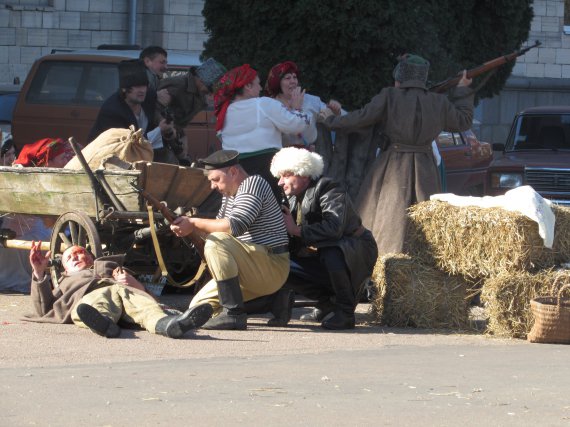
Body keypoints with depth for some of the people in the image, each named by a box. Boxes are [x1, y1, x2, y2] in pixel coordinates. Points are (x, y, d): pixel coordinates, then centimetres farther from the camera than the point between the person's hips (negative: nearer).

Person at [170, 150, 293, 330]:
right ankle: (273, 300, 7)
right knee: (199, 306, 5)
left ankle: (233, 314, -28)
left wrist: (194, 223, -22)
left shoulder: (253, 184, -13)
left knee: (216, 244, -30)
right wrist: (191, 228, -5)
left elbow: (235, 226, -26)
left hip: (271, 266, -10)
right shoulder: (229, 195, 17)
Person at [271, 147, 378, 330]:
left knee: (331, 254, -41)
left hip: (356, 254, -8)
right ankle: (327, 301, 7)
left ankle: (346, 312, -21)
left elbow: (333, 228, -38)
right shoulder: (294, 199, 5)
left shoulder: (330, 190, -20)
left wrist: (296, 229, -32)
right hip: (320, 256, 8)